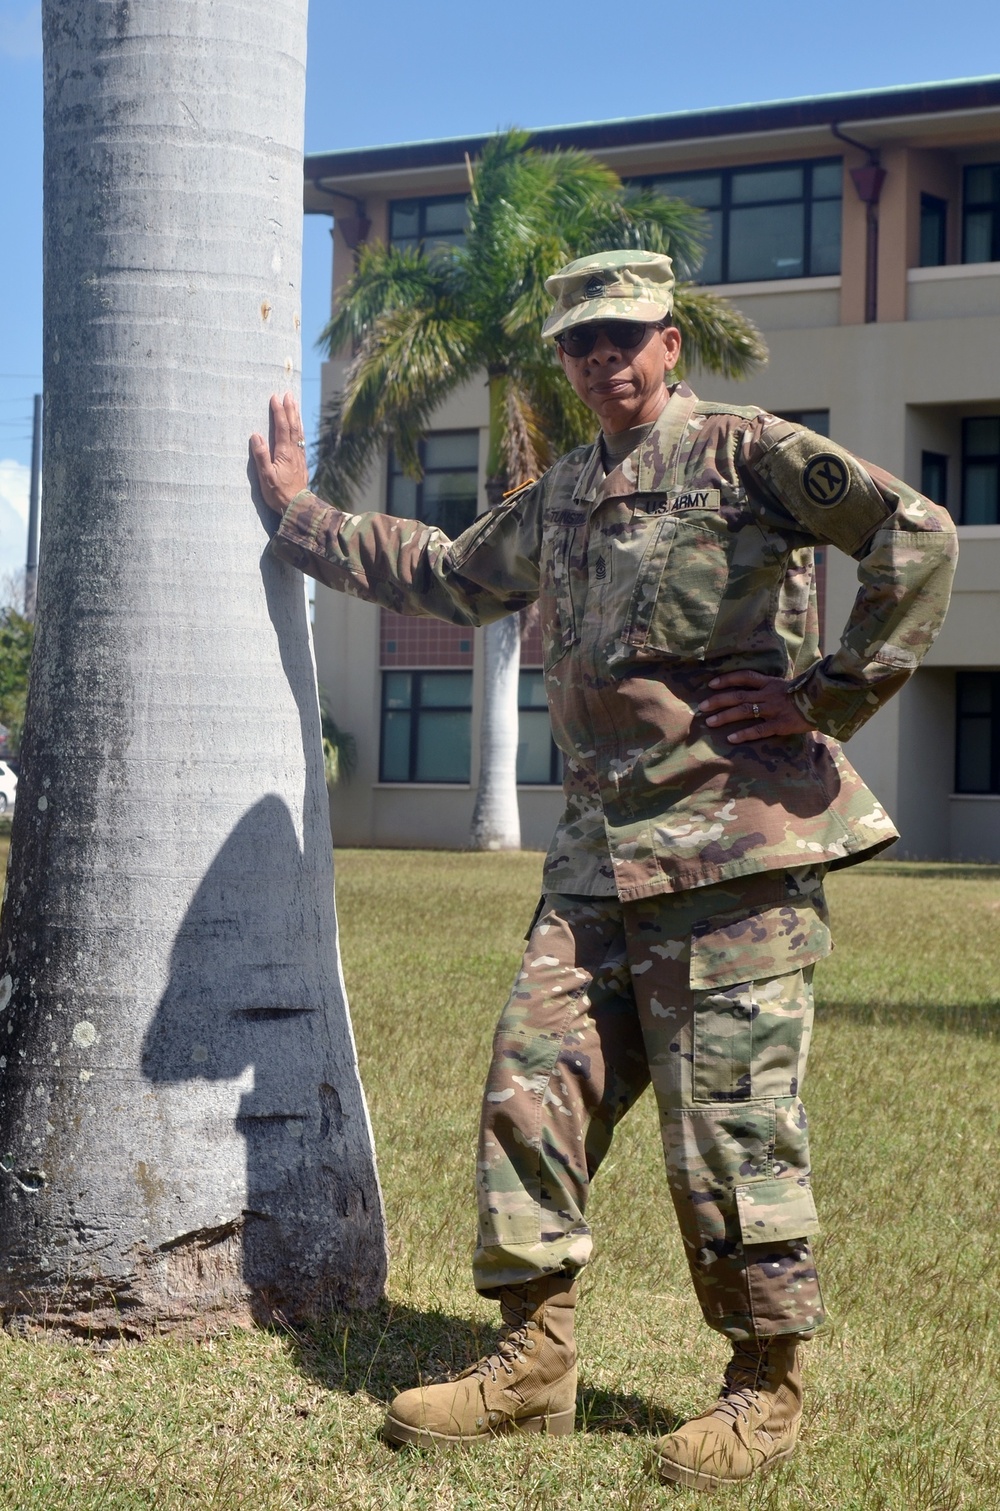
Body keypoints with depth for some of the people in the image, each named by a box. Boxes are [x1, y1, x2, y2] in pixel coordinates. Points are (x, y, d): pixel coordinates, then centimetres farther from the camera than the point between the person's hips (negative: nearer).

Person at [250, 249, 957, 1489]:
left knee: (730, 1120, -3)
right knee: (534, 1085, 3)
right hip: (600, 850, 7)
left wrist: (827, 694, -13)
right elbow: (442, 576, 36)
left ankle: (767, 1389, 11)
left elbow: (917, 535, -14)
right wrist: (297, 514, 37)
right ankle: (533, 1361, 14)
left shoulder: (742, 451, -4)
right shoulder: (556, 502, 19)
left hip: (735, 840, -7)